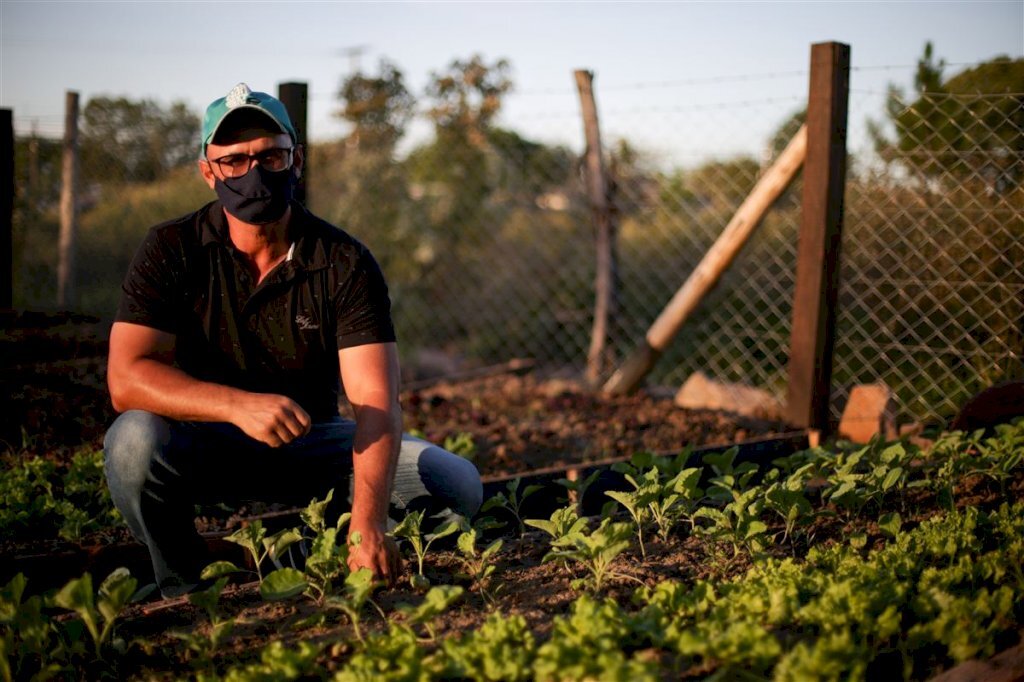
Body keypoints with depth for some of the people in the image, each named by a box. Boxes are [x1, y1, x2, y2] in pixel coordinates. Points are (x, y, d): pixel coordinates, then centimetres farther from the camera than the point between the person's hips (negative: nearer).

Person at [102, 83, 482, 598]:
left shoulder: (345, 263, -14)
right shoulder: (171, 251, -13)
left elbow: (375, 403, -25)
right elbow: (126, 378, -25)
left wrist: (366, 524, -42)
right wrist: (239, 405, -42)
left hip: (309, 442, 1)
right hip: (202, 446, -1)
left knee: (457, 486, -17)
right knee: (135, 439, -34)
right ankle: (187, 594, -8)